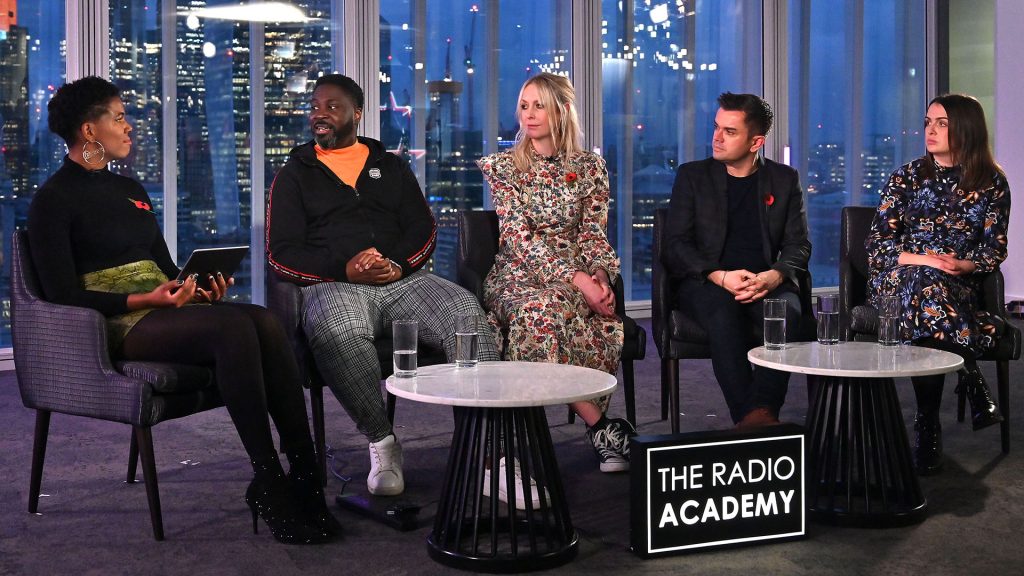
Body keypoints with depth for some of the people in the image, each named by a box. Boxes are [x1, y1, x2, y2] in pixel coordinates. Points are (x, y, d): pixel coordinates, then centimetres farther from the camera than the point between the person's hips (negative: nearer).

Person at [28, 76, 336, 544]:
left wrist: (199, 290, 2)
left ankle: (305, 475, -31)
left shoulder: (130, 190, 24)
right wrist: (146, 300, -19)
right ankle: (268, 485, -32)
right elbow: (64, 294, -8)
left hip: (167, 309, 7)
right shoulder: (53, 200, 1)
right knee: (234, 328, -34)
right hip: (118, 326, -6)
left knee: (264, 321, -26)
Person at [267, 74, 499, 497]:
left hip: (404, 277, 2)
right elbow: (281, 254, 6)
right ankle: (382, 442, -24)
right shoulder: (294, 175, 17)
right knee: (336, 331, -40)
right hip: (333, 285, -2)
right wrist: (344, 270, -11)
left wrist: (399, 263, -9)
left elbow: (424, 229, 15)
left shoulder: (391, 167, 24)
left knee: (468, 312, -29)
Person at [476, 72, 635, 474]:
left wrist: (599, 276, -18)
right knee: (544, 309, -38)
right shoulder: (504, 166, 4)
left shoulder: (589, 167, 11)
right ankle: (600, 425, -29)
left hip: (579, 278, 2)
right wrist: (577, 280, -20)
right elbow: (520, 238, -8)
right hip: (518, 275, -2)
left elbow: (593, 234, 6)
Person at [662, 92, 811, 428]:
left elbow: (799, 246, 9)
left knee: (787, 312, -34)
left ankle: (758, 415, -44)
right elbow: (676, 245, 3)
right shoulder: (692, 176, 11)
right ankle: (751, 416, -41)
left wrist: (773, 276, -15)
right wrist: (721, 276, -16)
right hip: (706, 284, -1)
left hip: (767, 284, 1)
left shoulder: (784, 179, 15)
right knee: (723, 313, -36)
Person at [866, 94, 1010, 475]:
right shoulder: (908, 177, 11)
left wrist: (961, 264, -15)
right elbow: (876, 243, 3)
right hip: (896, 282, 0)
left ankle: (928, 430, -32)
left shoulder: (991, 183, 10)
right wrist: (922, 259, -15)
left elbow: (995, 250, 7)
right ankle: (972, 385, -31)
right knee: (927, 283, -37)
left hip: (958, 285, 0)